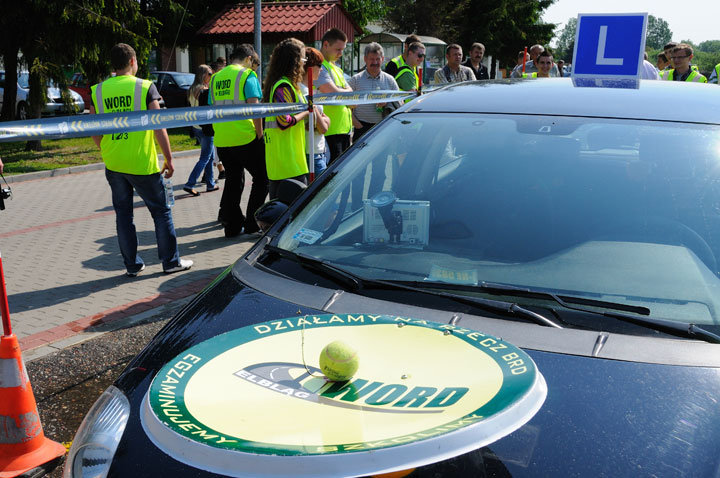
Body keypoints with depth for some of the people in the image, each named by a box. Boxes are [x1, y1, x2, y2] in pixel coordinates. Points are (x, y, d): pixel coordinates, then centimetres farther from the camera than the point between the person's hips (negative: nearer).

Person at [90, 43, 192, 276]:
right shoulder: (145, 87, -7)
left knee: (123, 213, 13)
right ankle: (171, 261, 14)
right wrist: (169, 159, -1)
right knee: (161, 211, 9)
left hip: (113, 164, 4)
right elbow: (159, 128, -10)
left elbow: (94, 132, 6)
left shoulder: (98, 91, 3)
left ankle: (132, 265, 18)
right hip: (142, 163, -4)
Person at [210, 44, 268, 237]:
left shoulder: (215, 78, 15)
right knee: (262, 178, 8)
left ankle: (232, 225, 17)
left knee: (233, 181, 16)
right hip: (245, 137, -6)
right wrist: (259, 134, -8)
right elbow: (254, 107, -14)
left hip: (221, 140, 6)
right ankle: (252, 223, 5)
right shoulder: (248, 75, -5)